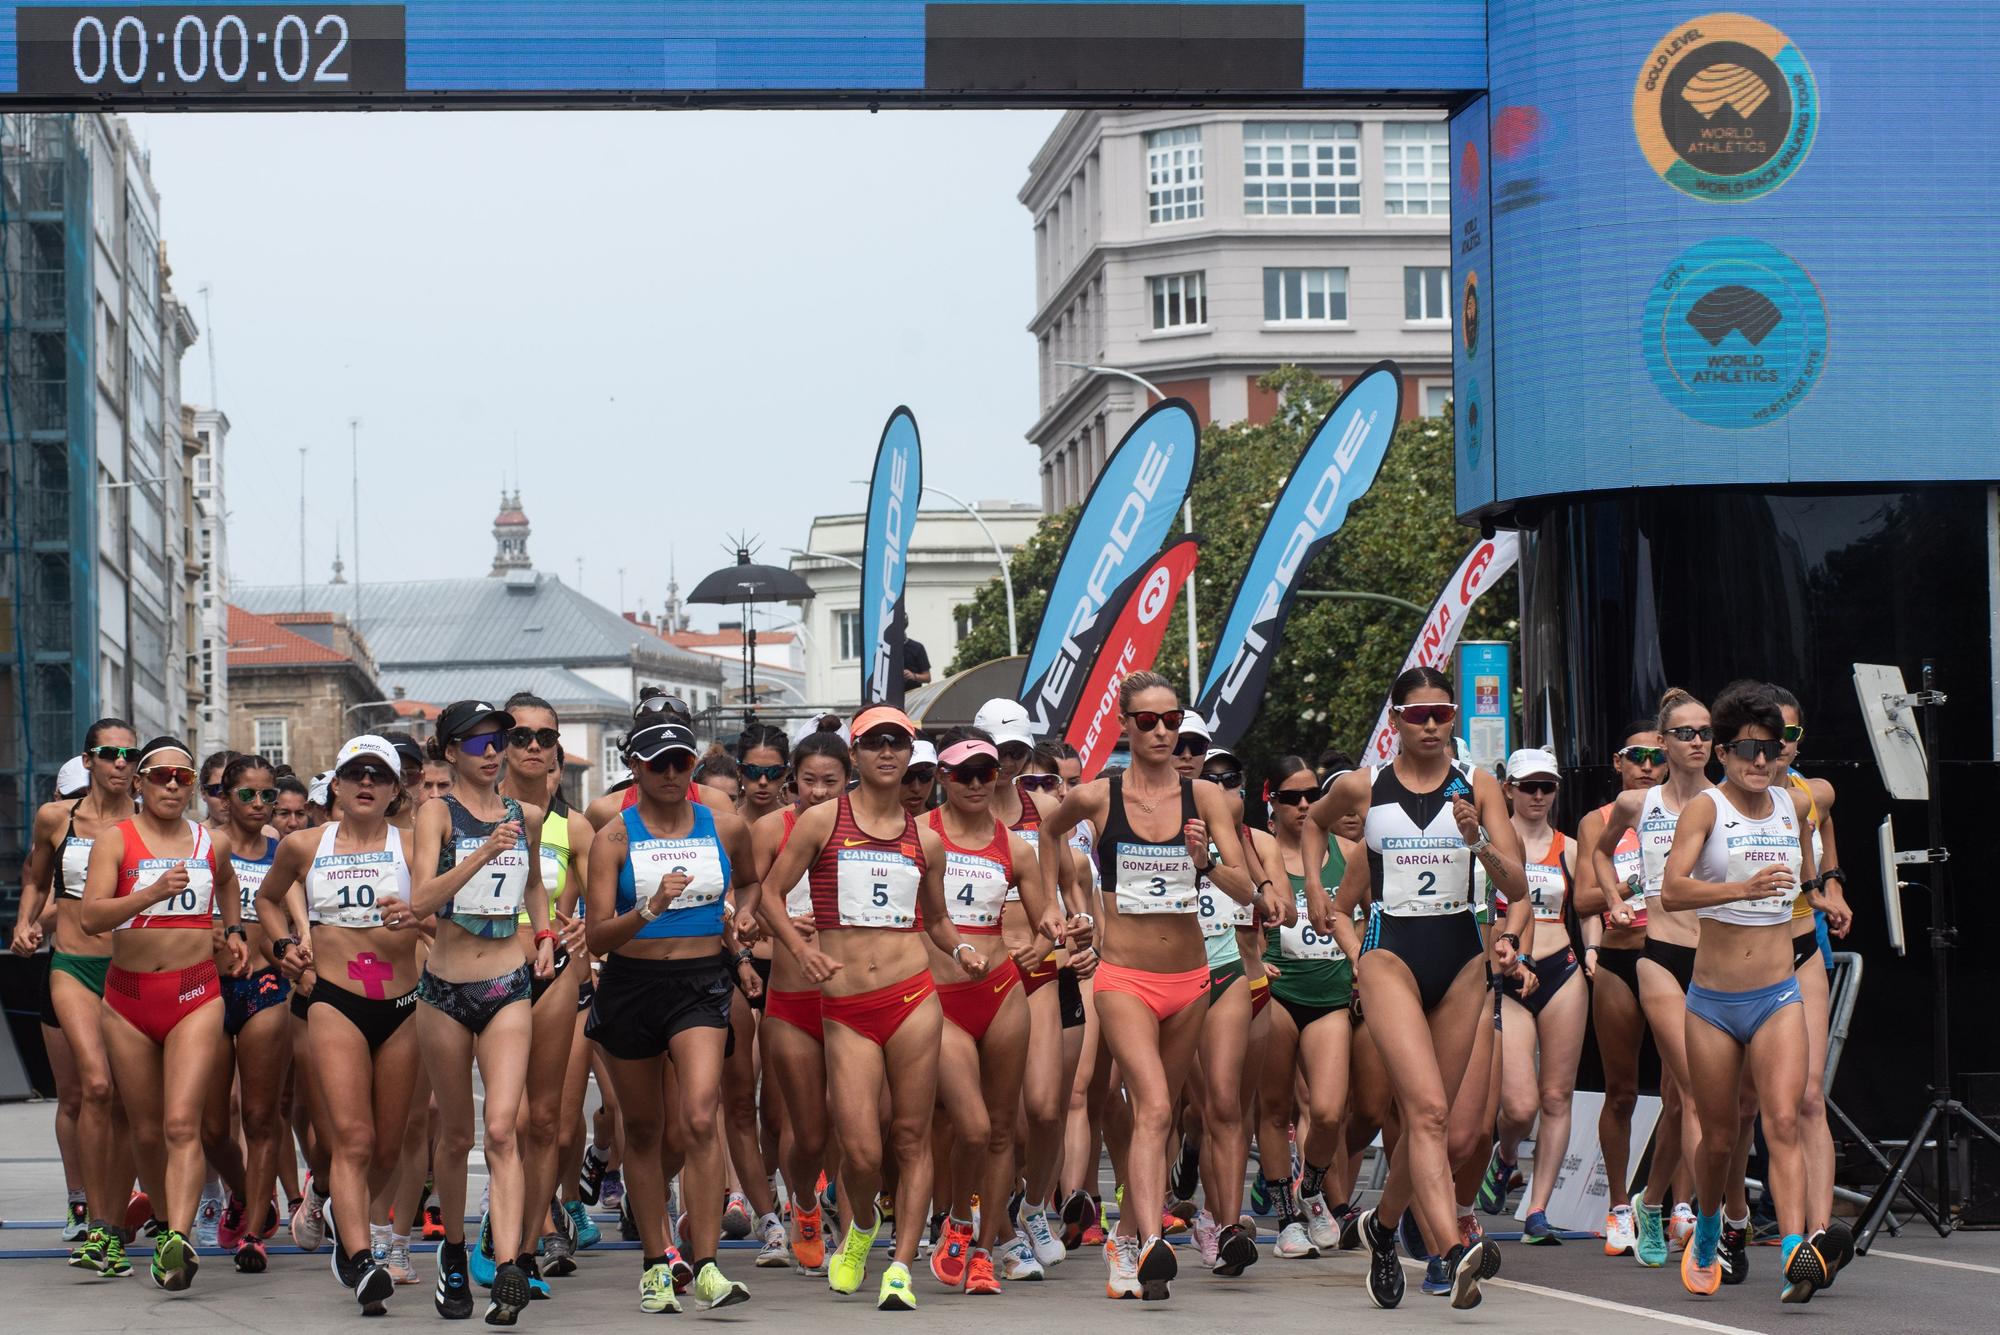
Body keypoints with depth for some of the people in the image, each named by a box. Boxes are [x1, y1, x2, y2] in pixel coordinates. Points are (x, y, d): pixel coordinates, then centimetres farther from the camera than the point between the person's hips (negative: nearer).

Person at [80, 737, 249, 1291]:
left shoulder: (208, 841, 9)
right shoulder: (116, 839, -1)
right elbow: (91, 916, -16)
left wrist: (234, 929, 22)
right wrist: (152, 893, -28)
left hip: (196, 997, 0)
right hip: (129, 998, 0)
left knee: (182, 1124, -16)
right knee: (146, 1132, 8)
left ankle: (178, 1241, -28)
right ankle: (167, 1222, 28)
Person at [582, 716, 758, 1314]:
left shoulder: (724, 828, 4)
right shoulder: (615, 838, -3)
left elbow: (749, 881, 27)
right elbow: (597, 936, -10)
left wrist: (745, 913, 6)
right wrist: (651, 909, -26)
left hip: (700, 984, 0)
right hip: (630, 986, 0)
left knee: (700, 1120, -18)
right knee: (643, 1129, 11)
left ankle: (707, 1267, -18)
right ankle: (654, 1264, 24)